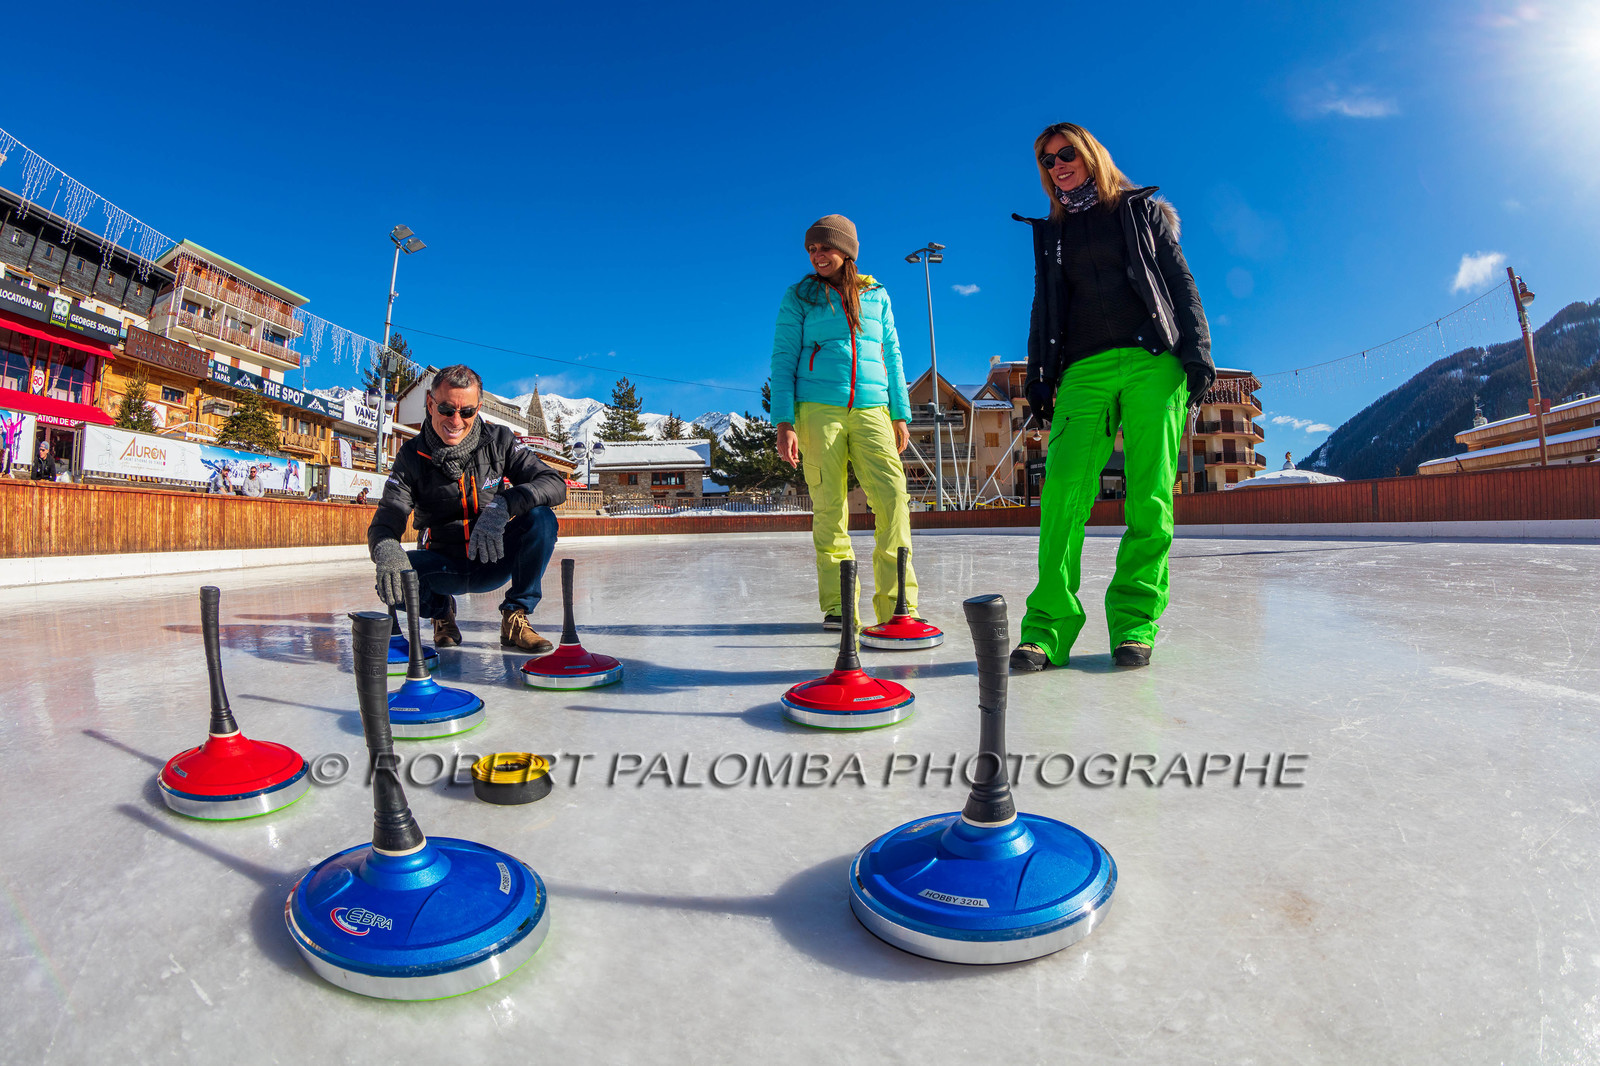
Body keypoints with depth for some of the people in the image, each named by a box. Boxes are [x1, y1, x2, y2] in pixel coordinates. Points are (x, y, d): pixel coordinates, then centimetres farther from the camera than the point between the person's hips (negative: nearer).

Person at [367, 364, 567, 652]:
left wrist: (502, 506, -37)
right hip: (444, 567, 1)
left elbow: (555, 485, -19)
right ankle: (442, 610, 8)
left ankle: (515, 619, -13)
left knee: (541, 518, -27)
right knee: (390, 580, -29)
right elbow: (384, 522, -13)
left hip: (493, 561, 0)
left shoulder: (499, 442, -8)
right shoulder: (412, 455, -8)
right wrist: (387, 550, -40)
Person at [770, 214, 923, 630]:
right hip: (818, 411, -1)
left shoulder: (877, 296, 18)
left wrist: (900, 414, 13)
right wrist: (785, 422, -4)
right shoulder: (799, 297, 11)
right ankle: (837, 606, 6)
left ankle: (897, 604, -8)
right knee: (829, 507, -4)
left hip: (870, 410, 2)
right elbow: (783, 360, 6)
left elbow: (892, 356, 20)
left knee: (893, 495, -14)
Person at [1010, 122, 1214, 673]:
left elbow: (1181, 282, 12)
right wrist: (1038, 376, 10)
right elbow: (1044, 308, 21)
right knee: (1063, 490, -17)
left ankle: (1134, 623, -3)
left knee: (1149, 496, -8)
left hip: (1154, 362, -1)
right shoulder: (1051, 233, 24)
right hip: (1084, 370, 1)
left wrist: (1197, 350, -1)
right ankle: (1049, 627, -17)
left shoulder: (1142, 209, 18)